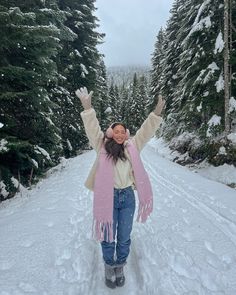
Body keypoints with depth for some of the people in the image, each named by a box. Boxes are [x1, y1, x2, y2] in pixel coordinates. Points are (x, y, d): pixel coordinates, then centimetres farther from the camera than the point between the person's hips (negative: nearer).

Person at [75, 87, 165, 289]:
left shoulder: (132, 147, 5)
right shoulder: (102, 146, 0)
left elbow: (145, 131, 2)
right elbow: (93, 128, -9)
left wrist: (157, 113, -8)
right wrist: (87, 108, -19)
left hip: (127, 197, 2)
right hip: (107, 196, -2)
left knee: (124, 238, 15)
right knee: (108, 236, 13)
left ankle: (120, 267, 39)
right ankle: (109, 267, 39)